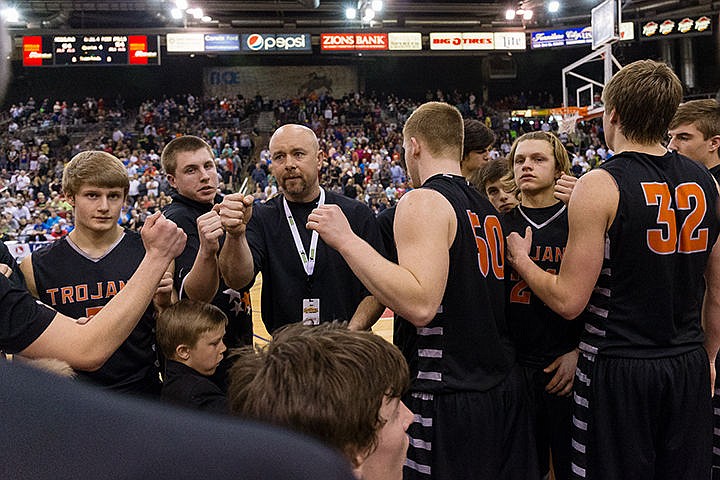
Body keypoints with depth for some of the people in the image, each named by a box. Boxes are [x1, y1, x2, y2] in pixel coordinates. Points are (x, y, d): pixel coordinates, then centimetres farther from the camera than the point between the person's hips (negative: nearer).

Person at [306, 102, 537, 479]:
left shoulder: (423, 201, -14)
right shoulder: (487, 209, 12)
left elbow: (421, 305, -26)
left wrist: (345, 239, -22)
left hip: (448, 398, -9)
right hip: (503, 388, 9)